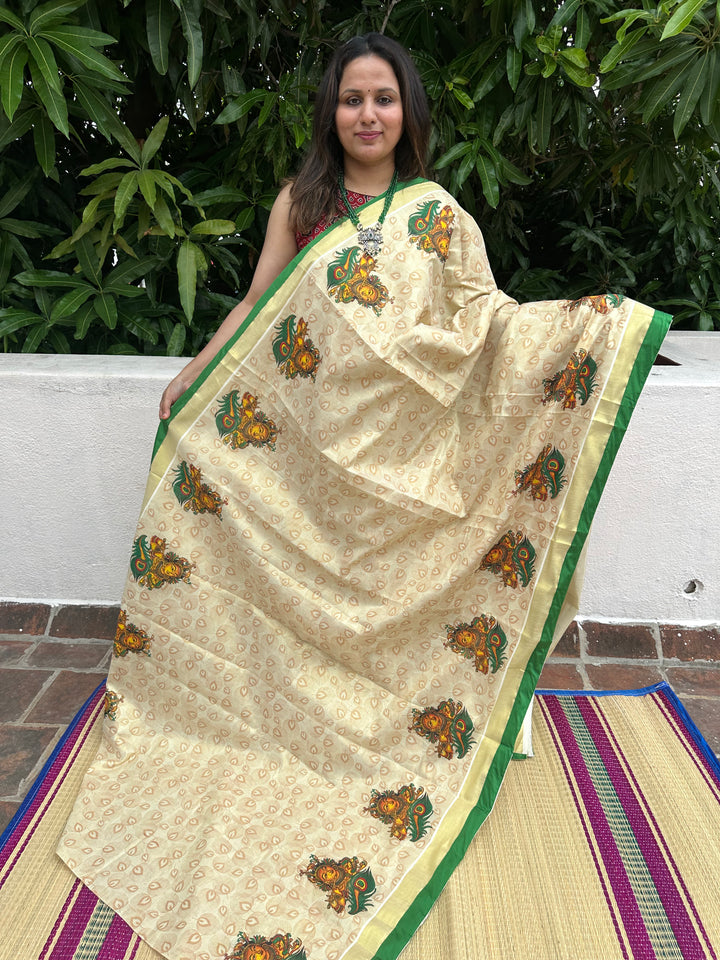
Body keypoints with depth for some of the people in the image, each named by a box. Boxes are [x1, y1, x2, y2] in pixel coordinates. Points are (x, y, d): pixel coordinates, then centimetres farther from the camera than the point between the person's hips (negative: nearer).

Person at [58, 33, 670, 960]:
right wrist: (192, 378, 9)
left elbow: (485, 318, 1)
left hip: (403, 446, -1)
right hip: (305, 441, 1)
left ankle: (395, 738, 25)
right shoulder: (299, 203, 9)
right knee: (307, 595, 7)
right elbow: (255, 307, 11)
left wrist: (585, 320, -11)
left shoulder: (440, 214, 6)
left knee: (395, 591, 6)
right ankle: (307, 730, 27)